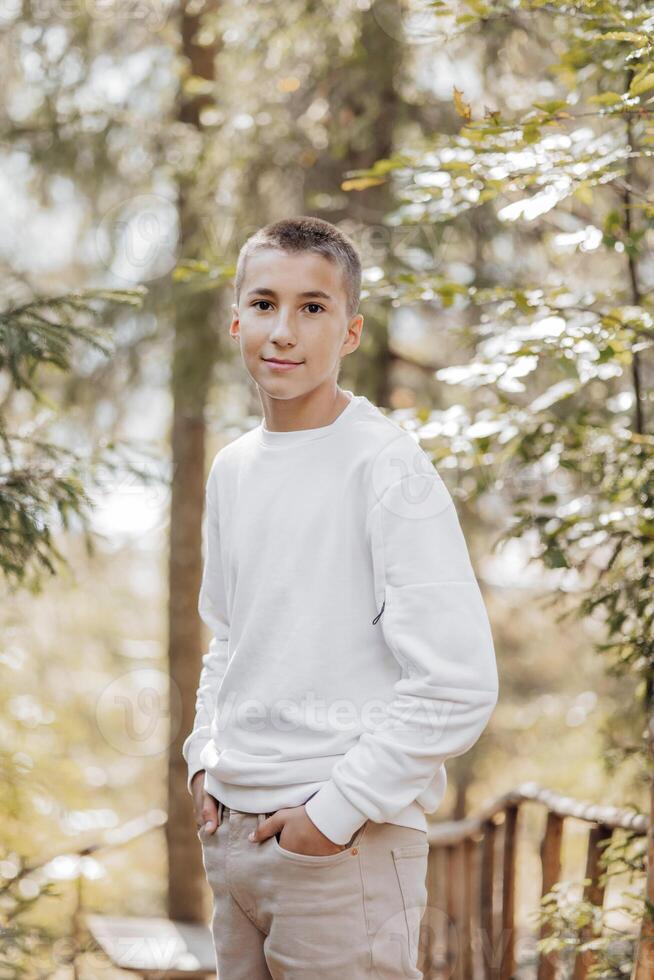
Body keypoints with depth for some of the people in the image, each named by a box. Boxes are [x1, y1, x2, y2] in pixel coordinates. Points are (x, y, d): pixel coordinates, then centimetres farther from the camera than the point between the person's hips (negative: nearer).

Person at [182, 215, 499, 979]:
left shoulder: (388, 469, -13)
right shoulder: (231, 469, 10)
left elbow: (458, 685, -17)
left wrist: (338, 809, -15)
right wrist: (205, 758, 10)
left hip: (347, 845, -6)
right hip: (230, 830, 7)